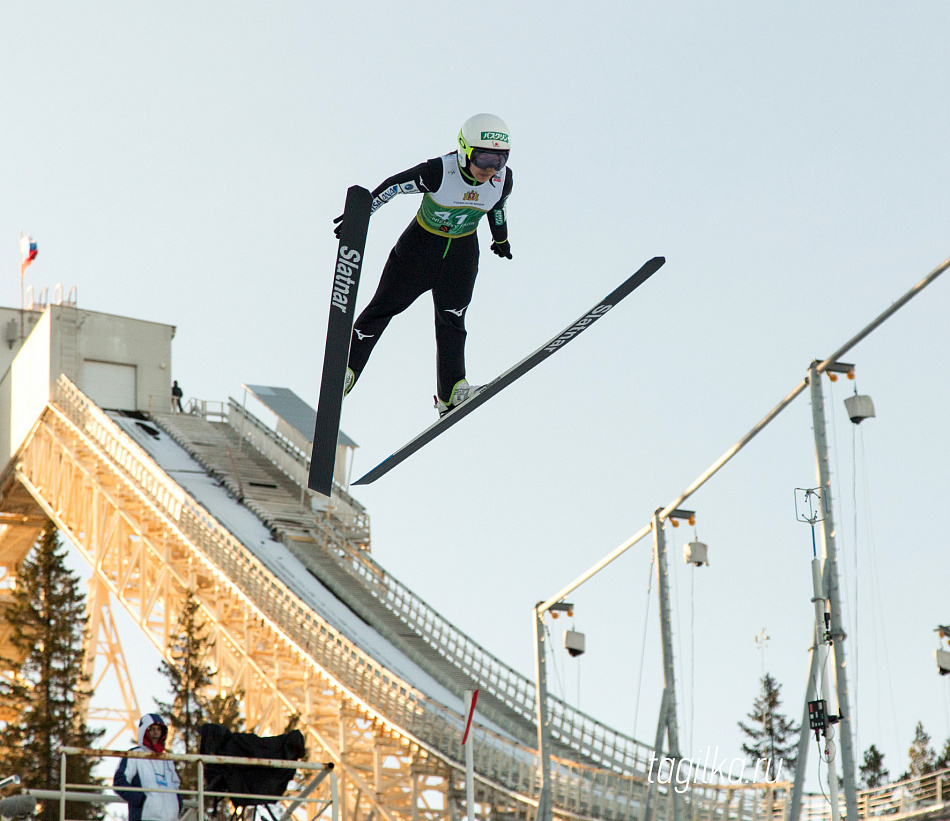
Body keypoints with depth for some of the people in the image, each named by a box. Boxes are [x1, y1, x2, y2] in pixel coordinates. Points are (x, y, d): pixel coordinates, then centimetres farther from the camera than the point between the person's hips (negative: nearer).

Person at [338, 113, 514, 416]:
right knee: (384, 306, 5)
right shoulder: (439, 172, -31)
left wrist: (501, 238, 22)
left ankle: (450, 393, 3)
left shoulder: (503, 178, -17)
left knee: (451, 319, 0)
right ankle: (347, 369, 17)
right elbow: (393, 186, -18)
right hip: (420, 245, -3)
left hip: (461, 254, 3)